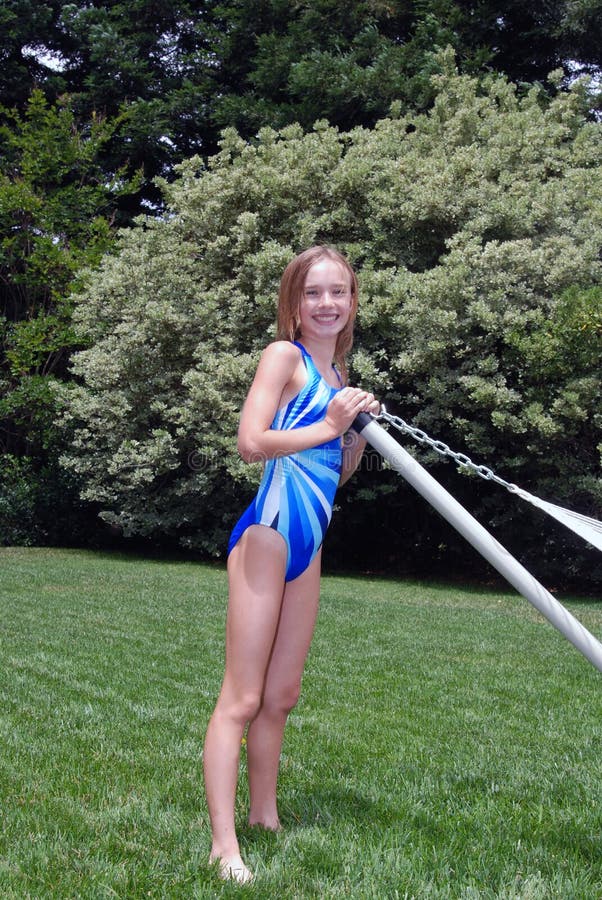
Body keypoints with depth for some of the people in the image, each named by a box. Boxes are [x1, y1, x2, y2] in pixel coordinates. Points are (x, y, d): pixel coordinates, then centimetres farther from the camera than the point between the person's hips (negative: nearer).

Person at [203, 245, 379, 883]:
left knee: (281, 697, 14)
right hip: (268, 533, -8)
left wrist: (361, 428, 5)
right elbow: (251, 442, -21)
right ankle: (223, 846, -9)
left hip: (308, 544, 8)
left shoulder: (337, 375, 16)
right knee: (242, 699, -9)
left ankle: (265, 817, 25)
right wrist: (328, 426, -13)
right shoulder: (285, 355, -7)